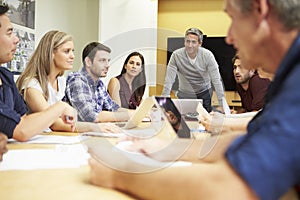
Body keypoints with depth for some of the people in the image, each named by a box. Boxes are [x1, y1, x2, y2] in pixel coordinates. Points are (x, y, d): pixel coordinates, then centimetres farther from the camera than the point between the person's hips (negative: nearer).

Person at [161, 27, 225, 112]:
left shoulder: (207, 55, -17)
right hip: (185, 95, 0)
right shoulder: (176, 55, -18)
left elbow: (216, 80, -16)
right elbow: (169, 81, -18)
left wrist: (222, 104, -20)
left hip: (204, 94, 0)